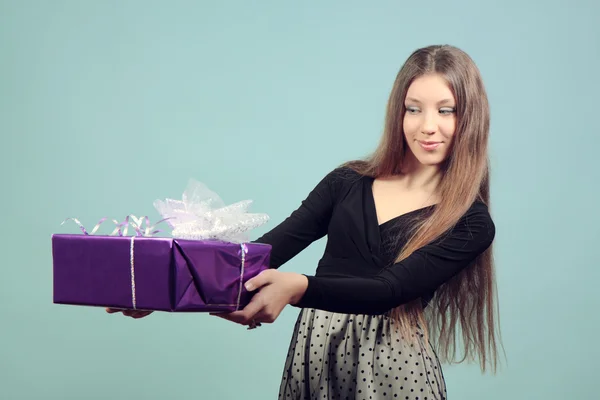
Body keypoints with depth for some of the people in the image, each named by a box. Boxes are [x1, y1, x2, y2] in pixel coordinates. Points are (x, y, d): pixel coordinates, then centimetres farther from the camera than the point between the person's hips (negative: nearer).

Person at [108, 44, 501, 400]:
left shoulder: (472, 223, -7)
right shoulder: (347, 183, 2)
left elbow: (389, 290, -20)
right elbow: (264, 253, -4)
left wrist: (298, 288, -36)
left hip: (391, 366, -2)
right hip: (314, 352, 3)